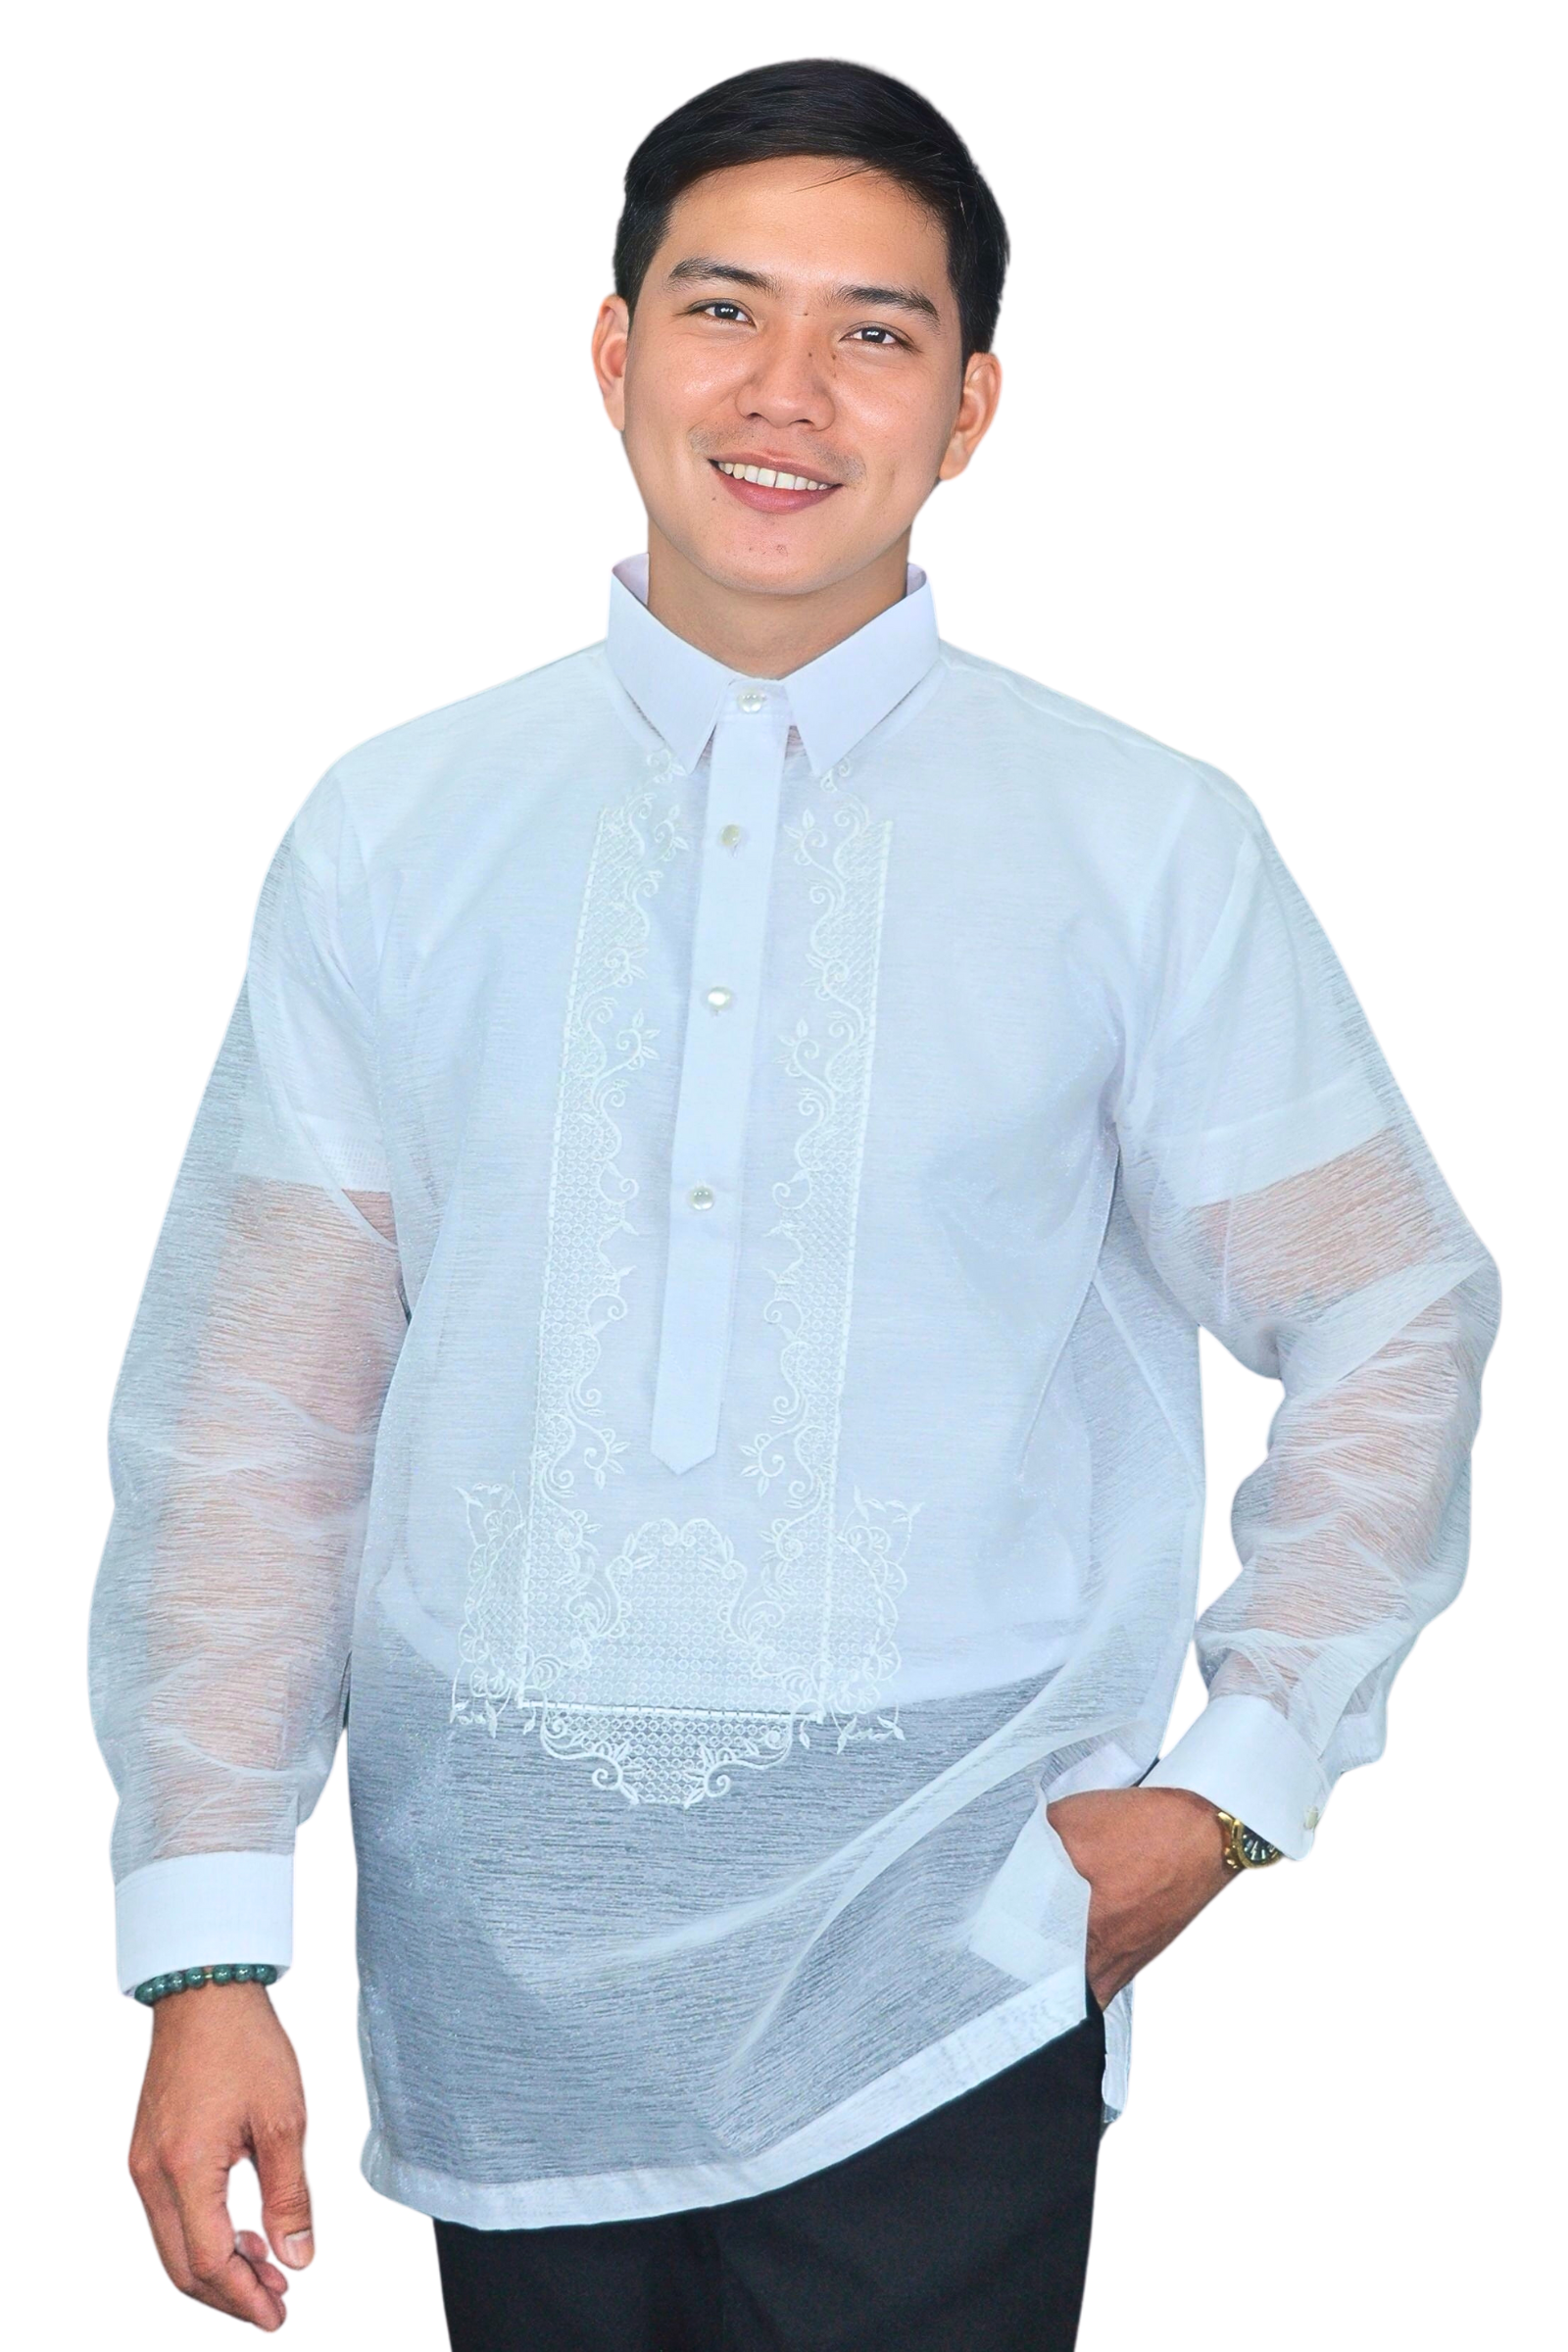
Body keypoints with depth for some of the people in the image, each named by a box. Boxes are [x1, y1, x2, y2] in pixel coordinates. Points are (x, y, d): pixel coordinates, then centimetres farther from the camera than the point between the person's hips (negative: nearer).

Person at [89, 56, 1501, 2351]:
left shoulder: (1150, 849, 0)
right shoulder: (391, 840, 3)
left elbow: (1390, 1321, 8)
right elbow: (251, 1408, 2)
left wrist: (1235, 1786, -1)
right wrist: (208, 1944, -4)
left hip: (939, 1997, -1)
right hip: (505, 1989, 2)